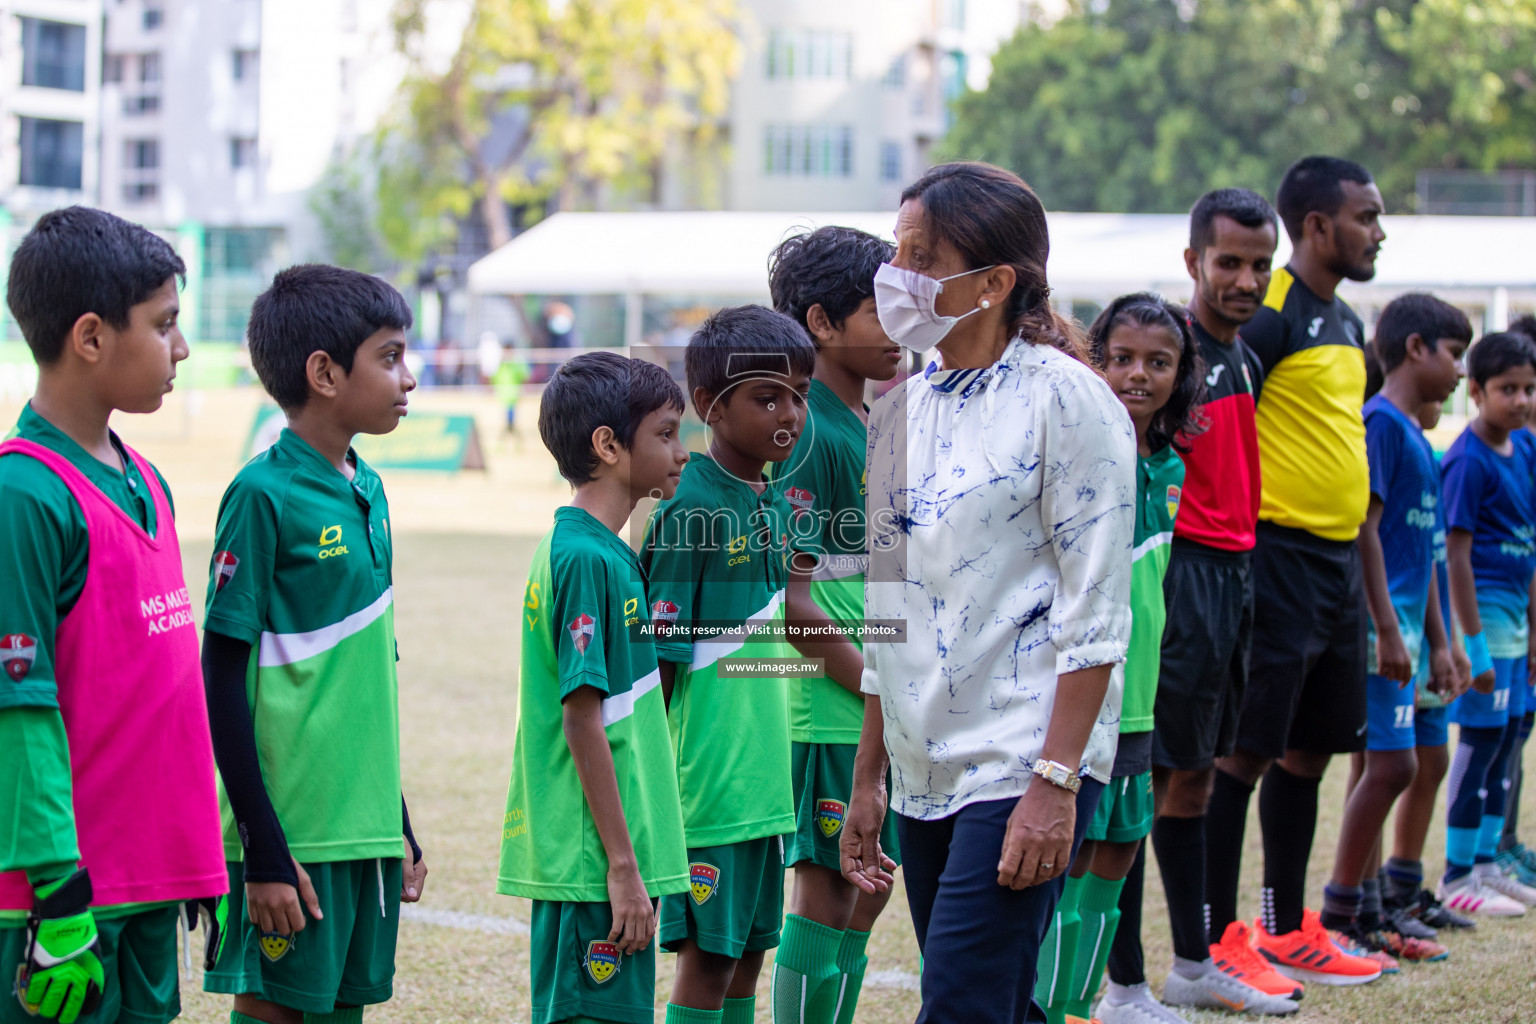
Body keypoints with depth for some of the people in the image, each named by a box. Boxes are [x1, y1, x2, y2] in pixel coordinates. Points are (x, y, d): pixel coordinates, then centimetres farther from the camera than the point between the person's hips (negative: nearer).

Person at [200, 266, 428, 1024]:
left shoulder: (367, 492, 11)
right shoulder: (263, 495, -12)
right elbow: (222, 682, -13)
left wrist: (401, 825, 19)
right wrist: (263, 850, -15)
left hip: (367, 826, 7)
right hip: (295, 833, -7)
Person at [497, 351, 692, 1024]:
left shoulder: (586, 549, 13)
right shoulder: (587, 558, -15)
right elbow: (582, 721, -18)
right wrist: (623, 864, -17)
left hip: (582, 858, 10)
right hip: (596, 864, -10)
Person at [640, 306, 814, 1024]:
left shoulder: (776, 505, 9)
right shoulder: (691, 509, -15)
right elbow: (660, 659, -15)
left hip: (763, 778, 8)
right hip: (706, 783, -8)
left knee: (749, 950, 13)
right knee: (706, 959, -2)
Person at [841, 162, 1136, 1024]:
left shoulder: (1066, 399, -8)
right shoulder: (903, 411, 13)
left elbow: (1096, 614, -12)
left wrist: (1056, 783, -18)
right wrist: (867, 777, 17)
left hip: (1024, 765, -7)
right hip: (926, 773, 7)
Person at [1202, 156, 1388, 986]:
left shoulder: (1344, 322, 16)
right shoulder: (1269, 313, -13)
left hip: (1337, 559, 9)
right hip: (1278, 553, -9)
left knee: (1308, 748, 14)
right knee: (1245, 749, -5)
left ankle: (1287, 929, 23)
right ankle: (1213, 940, 0)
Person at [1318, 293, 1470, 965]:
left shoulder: (1413, 433, 18)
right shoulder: (1380, 423, -11)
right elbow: (1364, 528, -18)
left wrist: (1437, 641, 24)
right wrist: (1387, 629, -21)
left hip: (1399, 628, 10)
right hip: (1379, 627, -10)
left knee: (1380, 768, 10)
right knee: (1391, 764, -10)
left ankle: (1365, 915, 15)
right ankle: (1339, 915, -4)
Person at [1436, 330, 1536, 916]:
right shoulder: (1468, 461, -15)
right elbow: (1457, 555, -17)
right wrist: (1475, 642, -20)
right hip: (1483, 609, -8)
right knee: (1482, 740, -5)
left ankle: (1485, 865, 21)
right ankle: (1457, 876, 3)